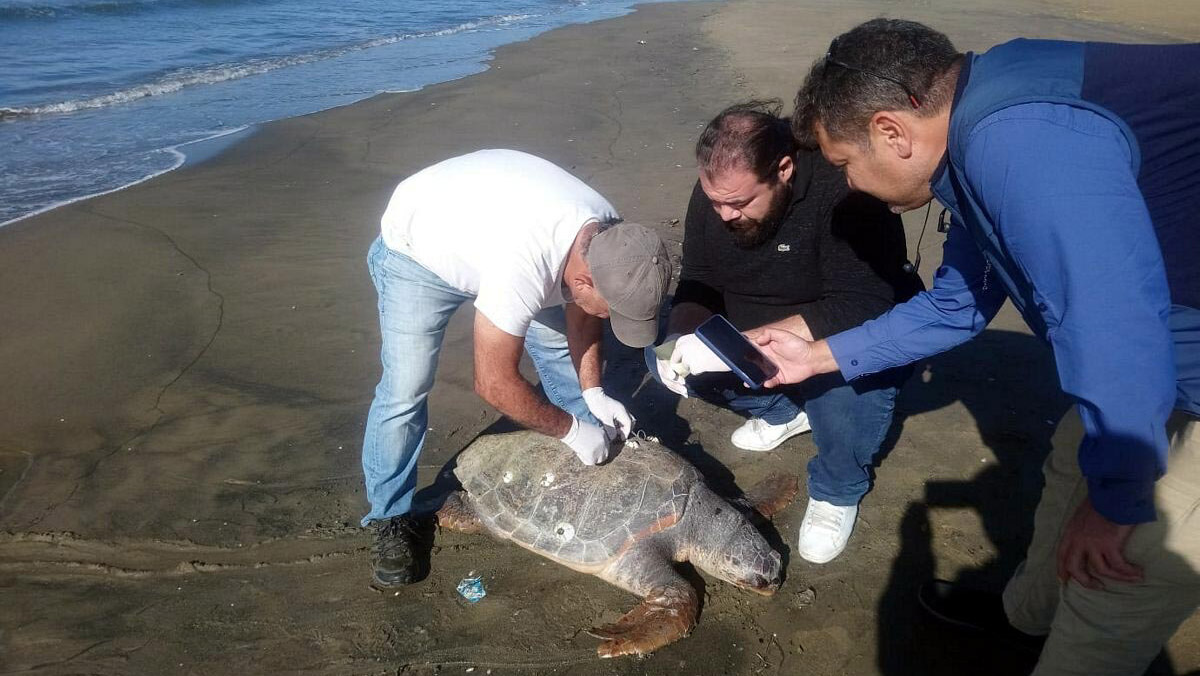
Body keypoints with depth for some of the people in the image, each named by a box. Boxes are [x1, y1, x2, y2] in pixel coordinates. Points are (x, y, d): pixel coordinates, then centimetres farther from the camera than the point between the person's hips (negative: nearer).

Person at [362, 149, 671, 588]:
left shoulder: (607, 240, -22)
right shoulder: (522, 268, -45)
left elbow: (581, 315, -2)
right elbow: (494, 384, -34)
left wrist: (593, 393, -10)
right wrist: (570, 431, -22)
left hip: (485, 225, 7)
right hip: (418, 248, -6)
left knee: (561, 346, 4)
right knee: (405, 391, -12)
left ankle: (602, 448, 26)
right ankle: (390, 518, 7)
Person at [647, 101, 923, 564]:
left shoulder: (842, 192, -32)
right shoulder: (716, 190, -12)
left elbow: (862, 310, -37)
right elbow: (698, 284, -4)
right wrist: (683, 339, -26)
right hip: (748, 335, 6)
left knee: (843, 385, -37)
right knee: (663, 357, -10)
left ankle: (837, 492, -5)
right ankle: (784, 410, 11)